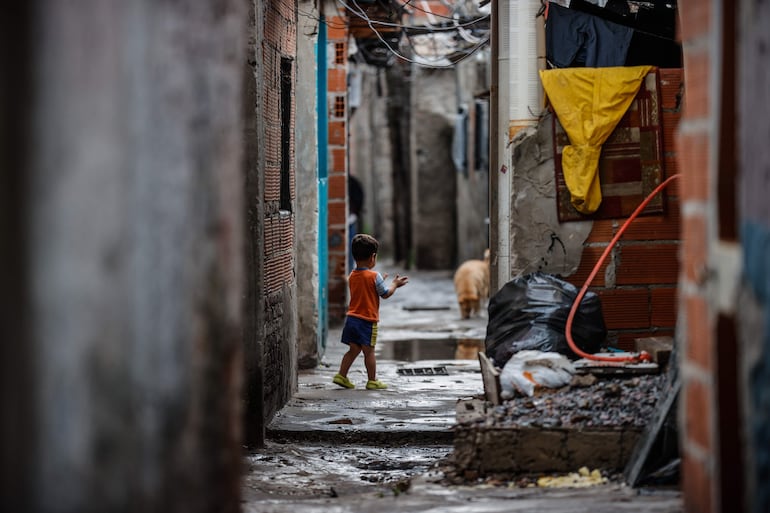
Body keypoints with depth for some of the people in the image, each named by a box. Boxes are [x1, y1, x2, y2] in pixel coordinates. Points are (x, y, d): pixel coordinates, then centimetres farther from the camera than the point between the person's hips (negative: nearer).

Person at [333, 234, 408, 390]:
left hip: (351, 317, 6)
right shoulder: (374, 276, -12)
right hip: (367, 320, -6)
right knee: (369, 351, 2)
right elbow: (385, 294, -4)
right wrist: (395, 284, 12)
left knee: (353, 349, 13)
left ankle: (341, 375, 9)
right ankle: (372, 380, 8)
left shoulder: (352, 276, 7)